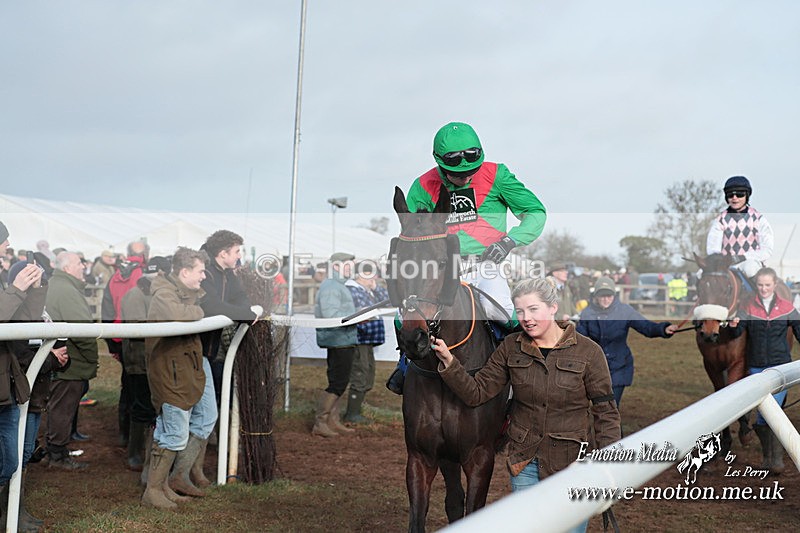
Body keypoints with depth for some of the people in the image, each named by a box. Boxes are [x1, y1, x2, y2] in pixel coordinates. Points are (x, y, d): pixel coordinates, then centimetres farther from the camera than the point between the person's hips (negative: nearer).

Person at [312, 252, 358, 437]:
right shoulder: (331, 287, -15)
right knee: (337, 384, -9)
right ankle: (319, 423, -5)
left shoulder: (338, 286, 20)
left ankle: (333, 421, 19)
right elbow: (330, 315, -25)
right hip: (339, 341, -11)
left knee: (338, 383, 14)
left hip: (343, 341, 11)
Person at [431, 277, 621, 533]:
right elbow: (476, 392, -1)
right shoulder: (511, 347, -1)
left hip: (572, 462, -2)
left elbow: (605, 413, -5)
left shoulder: (588, 351, -8)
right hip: (524, 462, 3)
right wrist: (449, 362, -16)